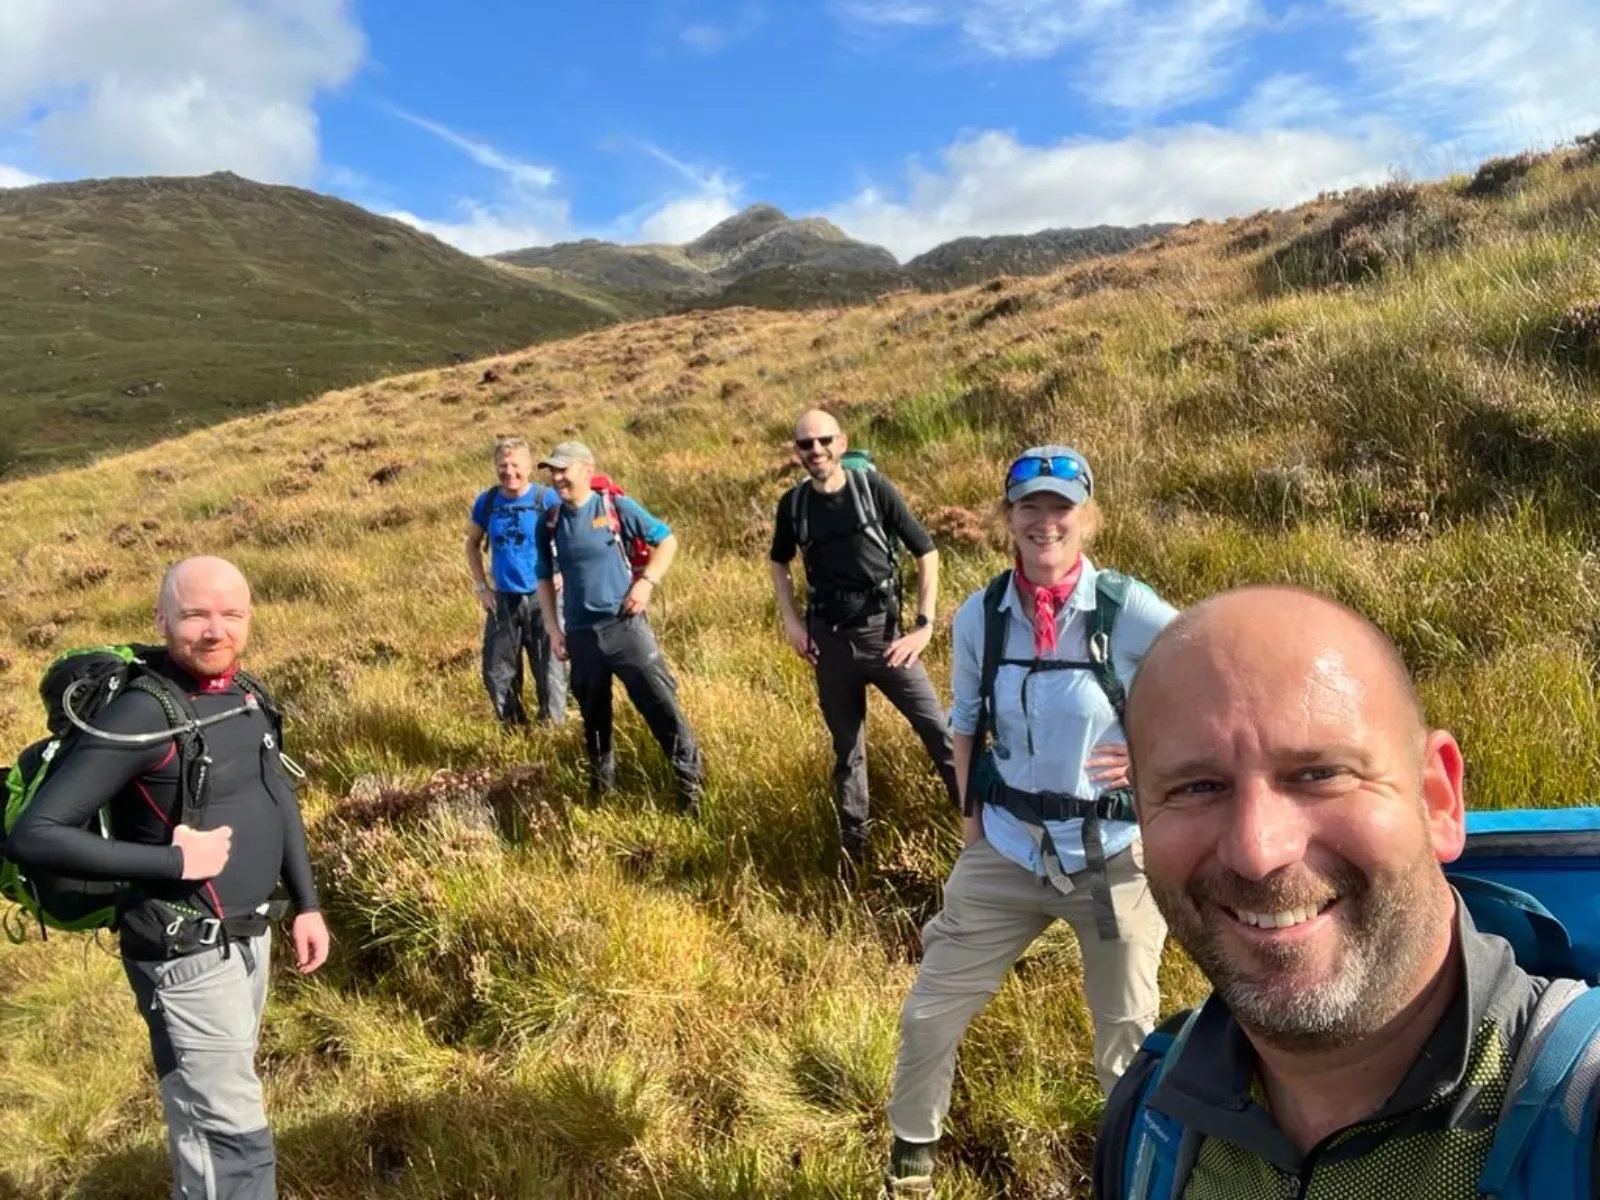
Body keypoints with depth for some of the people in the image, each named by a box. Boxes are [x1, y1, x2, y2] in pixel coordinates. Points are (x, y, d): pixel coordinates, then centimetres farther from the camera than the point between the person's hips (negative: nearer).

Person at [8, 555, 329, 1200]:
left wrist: (307, 905, 13)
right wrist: (173, 862, -24)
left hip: (251, 935, 7)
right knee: (232, 1135, -1)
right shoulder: (142, 714, -21)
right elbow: (34, 835, -23)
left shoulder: (246, 694, 2)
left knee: (213, 1100, 24)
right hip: (188, 955, -7)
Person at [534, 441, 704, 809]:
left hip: (625, 625, -3)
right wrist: (553, 629, 8)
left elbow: (666, 540, 2)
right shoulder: (549, 524, 5)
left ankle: (691, 778, 7)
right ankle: (602, 780, 32)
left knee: (661, 704, -6)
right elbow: (544, 579, 15)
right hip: (580, 634, 4)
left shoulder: (617, 507, -5)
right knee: (593, 715, 14)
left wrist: (646, 582, -11)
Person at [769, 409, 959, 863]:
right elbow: (778, 561, 18)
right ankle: (854, 845, 29)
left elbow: (926, 551, -4)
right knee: (847, 748, 15)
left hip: (883, 631, -2)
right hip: (829, 639, 2)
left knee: (940, 731, -4)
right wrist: (791, 621, 7)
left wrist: (924, 624, -9)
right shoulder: (793, 503, -1)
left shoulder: (873, 488, -9)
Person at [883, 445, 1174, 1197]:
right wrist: (970, 826, 4)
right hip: (1006, 854, 3)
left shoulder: (1131, 612, -16)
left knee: (1127, 1029, 15)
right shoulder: (979, 616, -6)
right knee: (930, 1013, 10)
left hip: (1114, 858, -2)